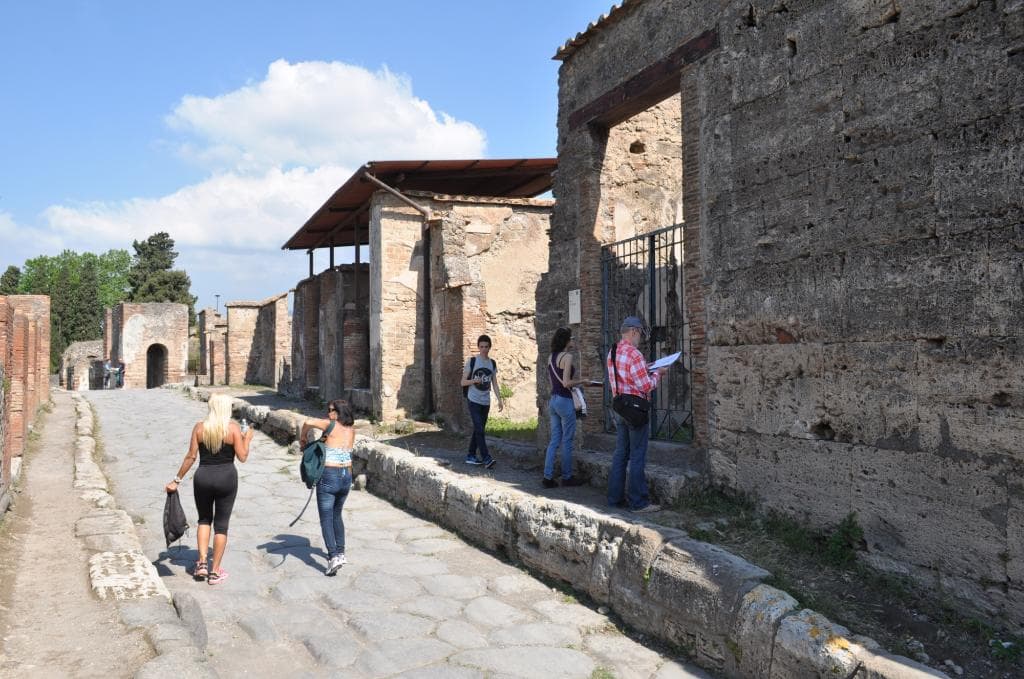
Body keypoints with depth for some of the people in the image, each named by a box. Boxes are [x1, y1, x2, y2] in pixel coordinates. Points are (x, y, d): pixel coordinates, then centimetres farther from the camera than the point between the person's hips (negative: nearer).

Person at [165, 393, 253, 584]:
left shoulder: (199, 427, -2)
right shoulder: (233, 428, -8)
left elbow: (190, 457, -2)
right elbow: (242, 457, -8)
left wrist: (177, 480, 7)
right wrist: (247, 438, 8)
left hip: (203, 477, 2)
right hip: (226, 478, -2)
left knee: (204, 519, 23)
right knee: (221, 524, 9)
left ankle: (202, 563, 12)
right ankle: (215, 571, 14)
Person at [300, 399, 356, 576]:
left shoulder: (331, 425, -10)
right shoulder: (351, 430, 6)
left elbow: (308, 422, -25)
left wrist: (303, 437, -8)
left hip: (328, 476, -6)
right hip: (347, 476, 6)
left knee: (326, 518, 0)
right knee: (336, 515, 23)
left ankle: (333, 556, -11)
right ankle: (340, 553, 27)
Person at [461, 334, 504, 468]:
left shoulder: (492, 363, 8)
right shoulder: (472, 361, -4)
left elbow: (494, 384, 11)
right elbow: (463, 382, -3)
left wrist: (500, 400, 2)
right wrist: (474, 380, -21)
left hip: (486, 402, 5)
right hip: (473, 401, -5)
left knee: (478, 430, 9)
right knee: (479, 429, -13)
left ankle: (471, 456, 18)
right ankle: (486, 458, -16)